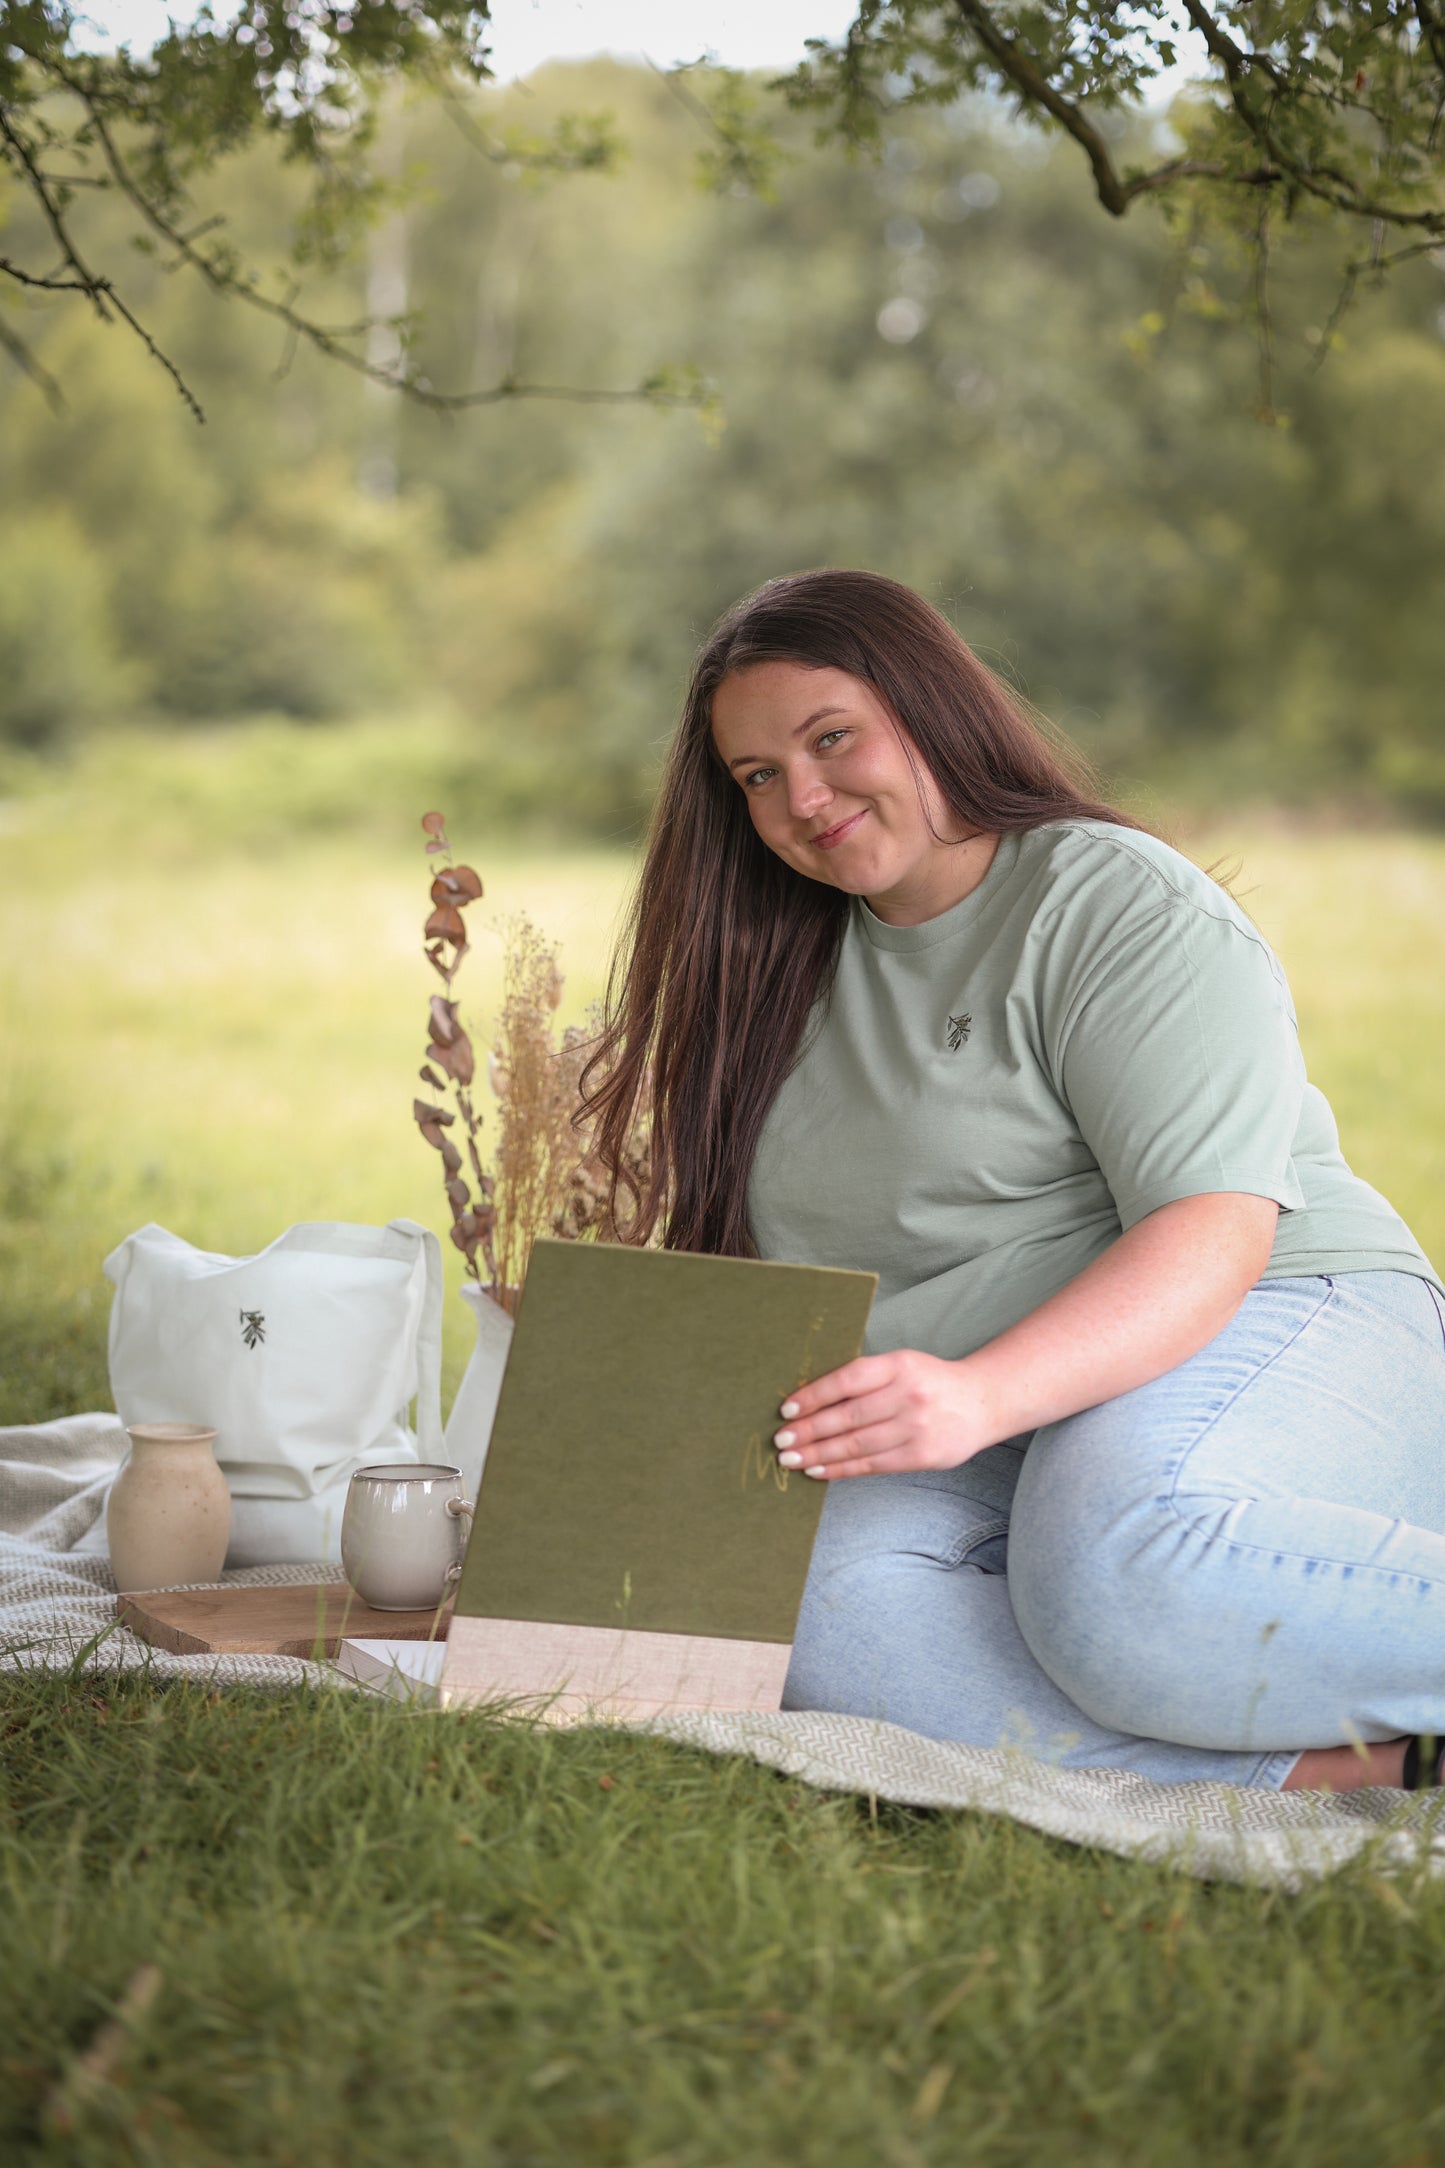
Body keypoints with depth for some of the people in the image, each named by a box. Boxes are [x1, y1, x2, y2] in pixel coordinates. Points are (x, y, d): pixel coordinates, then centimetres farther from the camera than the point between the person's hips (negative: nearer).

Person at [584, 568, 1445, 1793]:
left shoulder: (1123, 904, -3)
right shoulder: (792, 980, 20)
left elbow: (1214, 1234, -16)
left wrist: (977, 1396, -32)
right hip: (988, 1451, 6)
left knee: (1125, 1568, -41)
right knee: (811, 1601, -30)